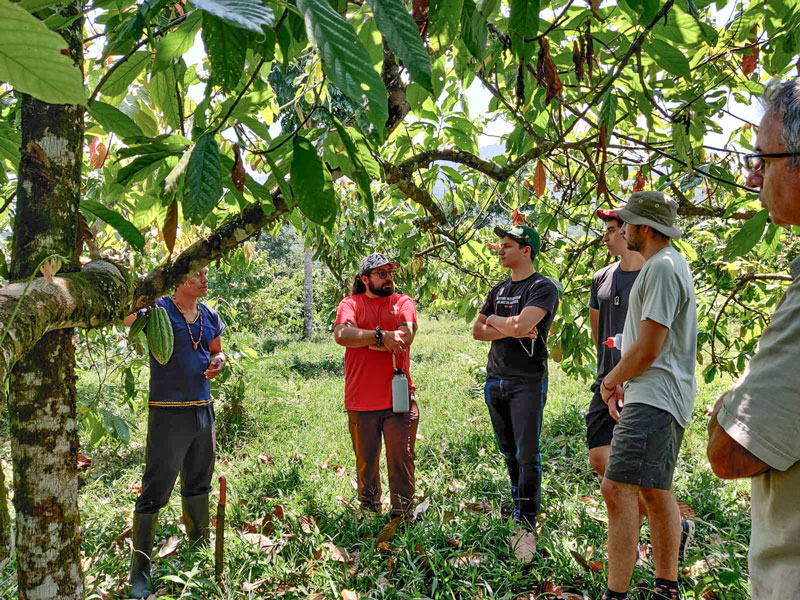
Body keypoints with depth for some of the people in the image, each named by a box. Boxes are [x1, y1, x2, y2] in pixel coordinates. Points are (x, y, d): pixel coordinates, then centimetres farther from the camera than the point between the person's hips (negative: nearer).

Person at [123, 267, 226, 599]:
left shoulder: (210, 317, 10)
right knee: (154, 493, 0)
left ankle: (200, 547, 36)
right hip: (168, 413, -6)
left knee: (198, 485, 19)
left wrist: (217, 362, 2)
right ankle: (139, 571, 13)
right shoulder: (157, 310, -9)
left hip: (203, 410, 6)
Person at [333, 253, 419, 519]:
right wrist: (381, 336, -19)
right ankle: (369, 512, 28)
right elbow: (341, 335, -15)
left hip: (399, 397, 1)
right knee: (366, 462, 11)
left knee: (402, 459, 3)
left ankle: (403, 516, 18)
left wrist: (361, 339, -9)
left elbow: (406, 336, -11)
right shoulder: (351, 304, 5)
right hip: (361, 401, 0)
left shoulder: (403, 302, 8)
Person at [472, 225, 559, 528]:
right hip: (494, 379, 7)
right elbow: (477, 331, 8)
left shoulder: (543, 287, -7)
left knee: (527, 454, -3)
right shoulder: (498, 290, 15)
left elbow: (521, 324, -23)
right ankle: (517, 504, 28)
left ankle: (527, 517, 7)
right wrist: (510, 330, -9)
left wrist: (494, 320, -4)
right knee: (508, 451, 15)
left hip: (527, 381, -7)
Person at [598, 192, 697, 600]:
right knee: (655, 491, 18)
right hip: (659, 397, 11)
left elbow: (647, 350, -19)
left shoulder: (662, 267, -15)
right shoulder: (666, 263, 19)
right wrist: (622, 383, 17)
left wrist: (610, 380, -3)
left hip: (654, 398, -11)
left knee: (617, 489, -16)